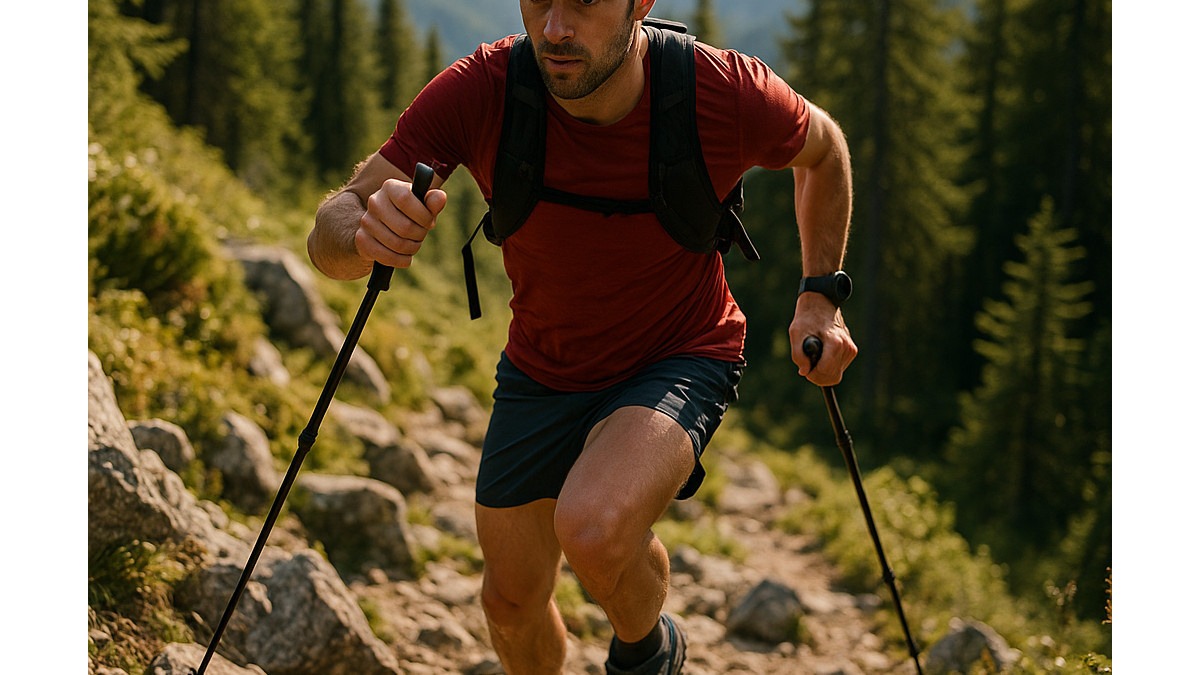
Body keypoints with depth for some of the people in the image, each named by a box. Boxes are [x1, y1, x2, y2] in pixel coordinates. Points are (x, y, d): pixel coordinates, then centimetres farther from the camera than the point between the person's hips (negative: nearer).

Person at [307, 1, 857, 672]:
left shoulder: (734, 96, -26)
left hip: (680, 360, -3)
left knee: (594, 531, -32)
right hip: (541, 369, 3)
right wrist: (364, 230, -45)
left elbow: (823, 149, -1)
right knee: (511, 600, 14)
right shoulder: (474, 94, -24)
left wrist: (820, 297, -6)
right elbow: (329, 232, -21)